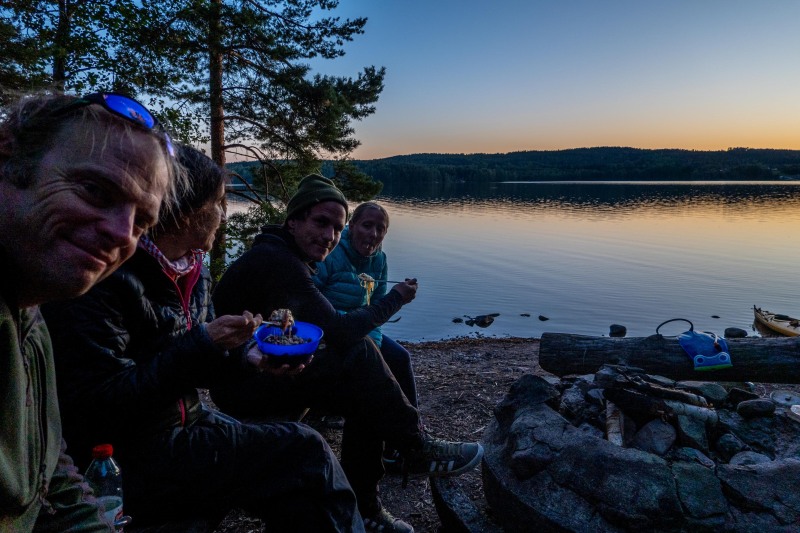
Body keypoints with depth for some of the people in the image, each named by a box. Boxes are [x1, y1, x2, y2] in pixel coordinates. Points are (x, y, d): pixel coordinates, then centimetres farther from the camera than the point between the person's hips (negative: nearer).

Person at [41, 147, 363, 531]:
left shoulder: (194, 272, 6)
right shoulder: (107, 279, -19)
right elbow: (93, 408, -22)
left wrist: (242, 357, -4)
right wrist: (201, 346, -25)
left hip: (186, 426, 8)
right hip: (128, 458, -8)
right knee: (304, 453, -14)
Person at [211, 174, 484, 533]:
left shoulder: (291, 259, 10)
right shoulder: (277, 261, -22)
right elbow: (340, 333, -28)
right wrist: (395, 299, -16)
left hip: (265, 372, 9)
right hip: (243, 385, -9)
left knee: (365, 399, -5)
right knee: (359, 356, -24)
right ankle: (417, 451, -8)